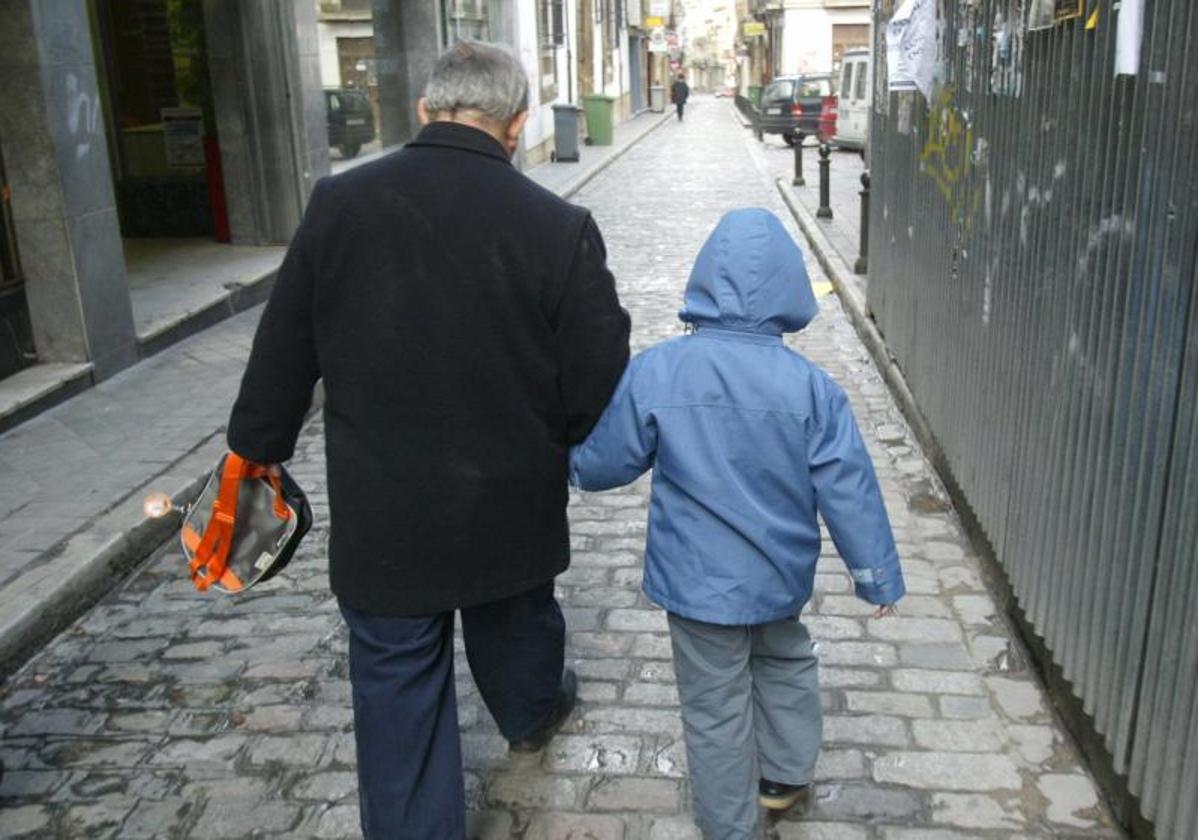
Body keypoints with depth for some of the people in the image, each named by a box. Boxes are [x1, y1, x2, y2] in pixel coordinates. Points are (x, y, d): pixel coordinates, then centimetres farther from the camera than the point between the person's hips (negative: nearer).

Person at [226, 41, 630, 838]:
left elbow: (283, 351, -2)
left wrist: (258, 449, 13)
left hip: (380, 510, 0)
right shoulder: (559, 226, -16)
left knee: (398, 682, 13)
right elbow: (600, 378, -10)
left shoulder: (338, 204, -10)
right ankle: (533, 712, 58)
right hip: (510, 503, 1)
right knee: (515, 620, 29)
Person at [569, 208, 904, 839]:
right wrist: (878, 574, 4)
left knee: (715, 709, 14)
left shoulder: (655, 371, -15)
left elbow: (604, 463, -6)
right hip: (781, 577, 2)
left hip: (698, 581, -1)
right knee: (786, 665, 30)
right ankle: (785, 775, 47)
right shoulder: (810, 385, -14)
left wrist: (570, 462, 18)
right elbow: (849, 489, -9)